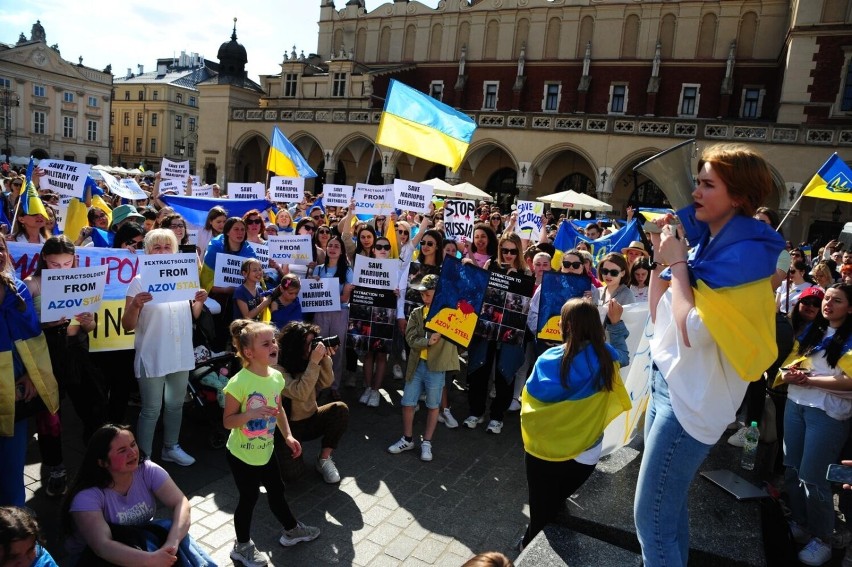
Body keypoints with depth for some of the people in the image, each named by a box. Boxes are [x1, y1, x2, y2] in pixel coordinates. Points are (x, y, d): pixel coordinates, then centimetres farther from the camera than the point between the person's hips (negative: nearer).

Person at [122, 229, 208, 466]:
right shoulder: (139, 281, -9)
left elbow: (193, 315, 14)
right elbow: (127, 326, -10)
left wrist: (200, 301, -6)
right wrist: (135, 306, -28)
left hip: (181, 355, 5)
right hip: (152, 357, -5)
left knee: (175, 405, 18)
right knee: (151, 410, 4)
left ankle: (171, 448, 36)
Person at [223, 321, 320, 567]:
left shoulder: (276, 377, -5)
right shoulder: (239, 383, -25)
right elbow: (227, 421, -19)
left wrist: (288, 435, 5)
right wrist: (251, 414, -36)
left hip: (265, 451, 6)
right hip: (242, 454, -6)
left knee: (276, 491, 21)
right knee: (249, 498, 10)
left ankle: (292, 530, 43)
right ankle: (242, 546, 33)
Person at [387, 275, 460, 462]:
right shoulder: (416, 313, 4)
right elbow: (411, 339, -5)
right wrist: (427, 341, -21)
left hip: (436, 366, -3)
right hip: (416, 364, 3)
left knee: (433, 406, 9)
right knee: (407, 403, 9)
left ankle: (426, 443, 24)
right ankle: (407, 439, 28)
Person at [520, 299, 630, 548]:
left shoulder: (550, 359, -22)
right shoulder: (606, 356, -13)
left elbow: (529, 399, -11)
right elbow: (623, 357, 12)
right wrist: (617, 323, 14)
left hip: (545, 451, -3)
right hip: (585, 454, 3)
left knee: (541, 509, 18)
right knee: (558, 504, 26)